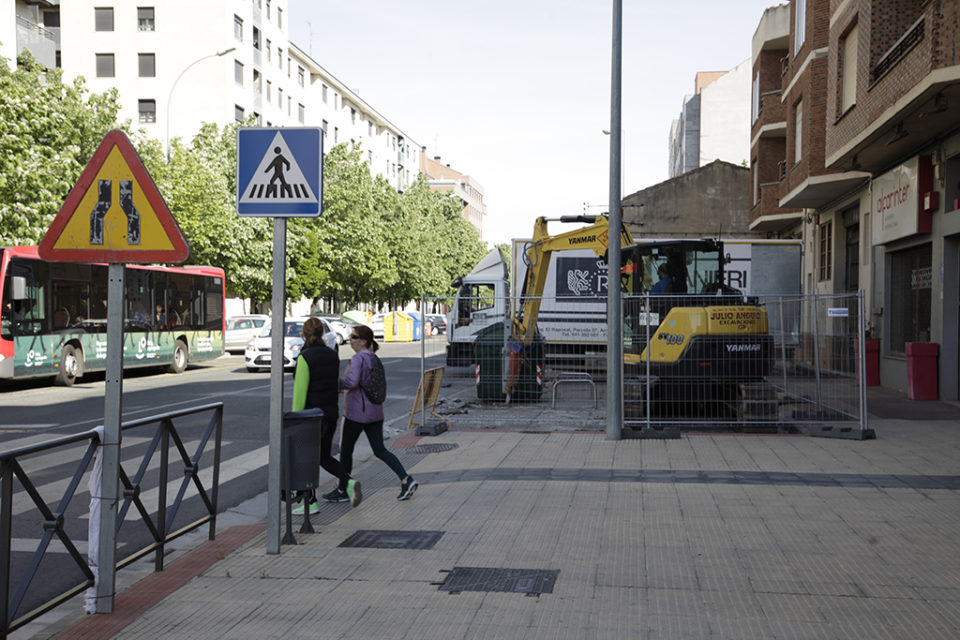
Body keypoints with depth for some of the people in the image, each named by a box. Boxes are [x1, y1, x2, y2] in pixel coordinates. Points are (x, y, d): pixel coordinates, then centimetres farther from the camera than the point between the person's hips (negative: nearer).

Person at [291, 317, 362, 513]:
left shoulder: (305, 357, -16)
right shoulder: (332, 355, 4)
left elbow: (300, 390, -19)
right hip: (331, 412, 6)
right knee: (324, 457, 17)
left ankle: (311, 502, 13)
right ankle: (349, 482, -5)